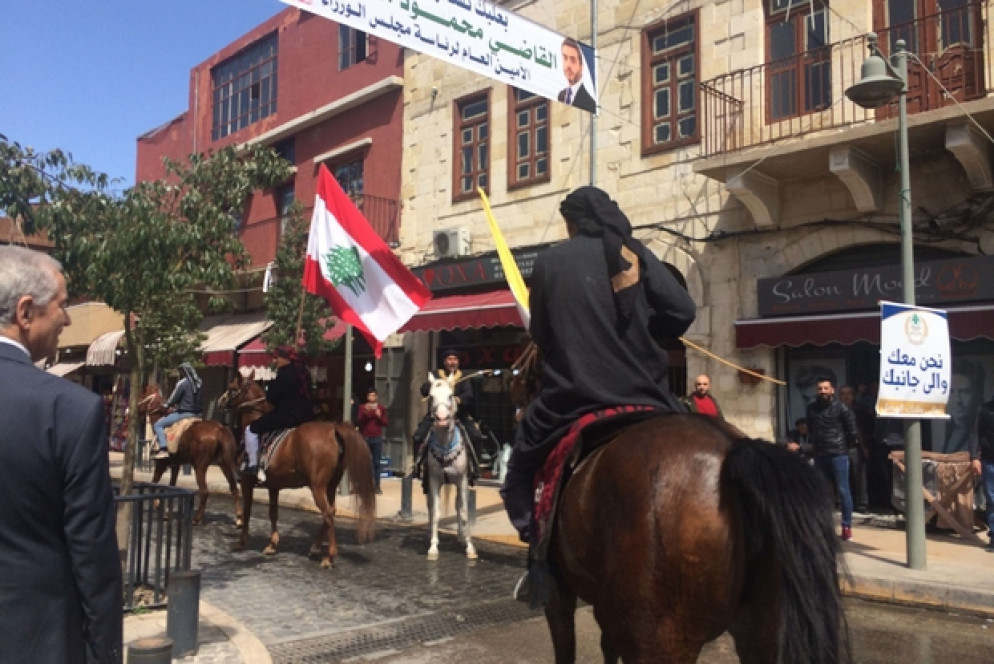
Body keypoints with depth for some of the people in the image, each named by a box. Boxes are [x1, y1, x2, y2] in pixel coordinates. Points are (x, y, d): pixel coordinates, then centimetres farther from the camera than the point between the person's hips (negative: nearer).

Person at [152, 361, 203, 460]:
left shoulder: (183, 383, -12)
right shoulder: (199, 383, 9)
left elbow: (173, 399, -7)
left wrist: (166, 405, 15)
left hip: (184, 413, -7)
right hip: (198, 414, 7)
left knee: (158, 424, 2)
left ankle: (163, 449, -12)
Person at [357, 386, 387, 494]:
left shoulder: (381, 408, 8)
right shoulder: (363, 407, 5)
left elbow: (385, 423, 7)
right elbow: (360, 421, -6)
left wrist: (380, 416, -11)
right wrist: (365, 412, -20)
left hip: (377, 438, 1)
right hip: (365, 438, -1)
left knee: (376, 463, 1)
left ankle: (377, 486, 3)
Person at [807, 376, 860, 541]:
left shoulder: (841, 408, -7)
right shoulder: (811, 409, 8)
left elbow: (852, 429, -4)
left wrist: (845, 447, 4)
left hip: (838, 455, -5)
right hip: (820, 455, 5)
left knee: (843, 490, -1)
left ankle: (847, 526, 6)